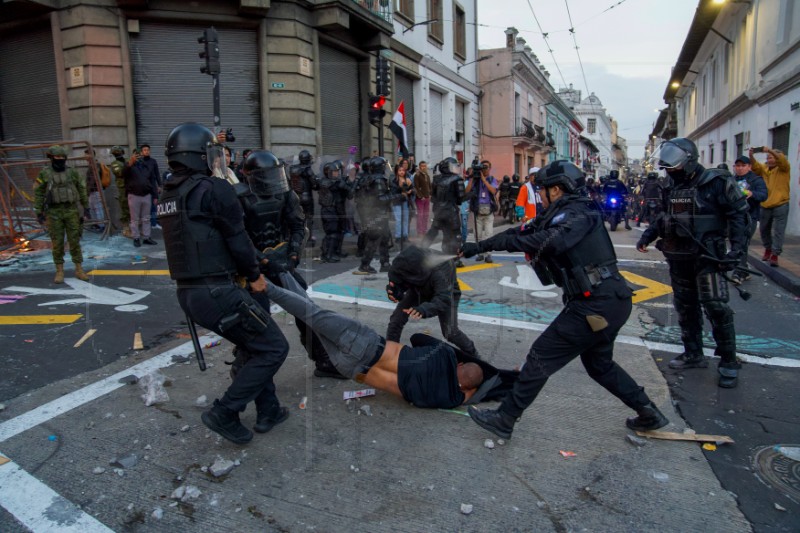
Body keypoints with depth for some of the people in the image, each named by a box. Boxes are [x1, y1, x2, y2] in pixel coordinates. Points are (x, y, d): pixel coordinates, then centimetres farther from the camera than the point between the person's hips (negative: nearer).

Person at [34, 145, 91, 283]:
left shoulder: (72, 172, 4)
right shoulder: (44, 173, -1)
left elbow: (82, 190, 9)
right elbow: (38, 193, 1)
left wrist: (86, 208, 7)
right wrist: (38, 212, -4)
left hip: (71, 211, 1)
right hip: (54, 213, -1)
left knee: (75, 241, 2)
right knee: (57, 243, 3)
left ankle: (79, 270, 8)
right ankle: (59, 272, 12)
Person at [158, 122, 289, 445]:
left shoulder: (167, 195, 13)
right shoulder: (215, 189, -12)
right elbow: (238, 239, -11)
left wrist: (243, 274, 14)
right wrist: (255, 276, 5)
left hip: (188, 294, 9)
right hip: (218, 293, -9)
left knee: (256, 345, 22)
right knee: (274, 348, 2)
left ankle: (268, 411, 27)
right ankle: (224, 414, 3)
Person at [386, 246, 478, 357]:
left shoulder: (439, 273, -47)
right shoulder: (403, 266, -32)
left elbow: (443, 299, -53)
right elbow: (400, 284, -23)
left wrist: (424, 309, -71)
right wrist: (394, 291, -48)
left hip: (446, 293, -4)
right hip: (418, 289, 4)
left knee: (450, 332, -17)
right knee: (396, 319, -7)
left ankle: (472, 355, 10)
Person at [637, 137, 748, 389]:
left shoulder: (716, 182, -10)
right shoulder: (673, 186, 9)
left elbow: (737, 214, -9)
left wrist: (736, 249, -17)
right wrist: (647, 236, 7)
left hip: (707, 257, -7)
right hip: (678, 257, 7)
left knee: (716, 308, -6)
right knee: (685, 307, 13)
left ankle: (729, 362, 6)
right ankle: (693, 354, 26)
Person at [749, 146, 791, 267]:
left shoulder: (783, 168, -2)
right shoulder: (764, 168, 9)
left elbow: (782, 159, -20)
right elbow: (755, 166, -8)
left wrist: (770, 150, -33)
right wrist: (751, 156, -26)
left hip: (780, 205, -5)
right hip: (765, 205, 5)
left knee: (778, 231, -5)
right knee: (764, 229, 16)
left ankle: (775, 255, -3)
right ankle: (768, 249, 35)